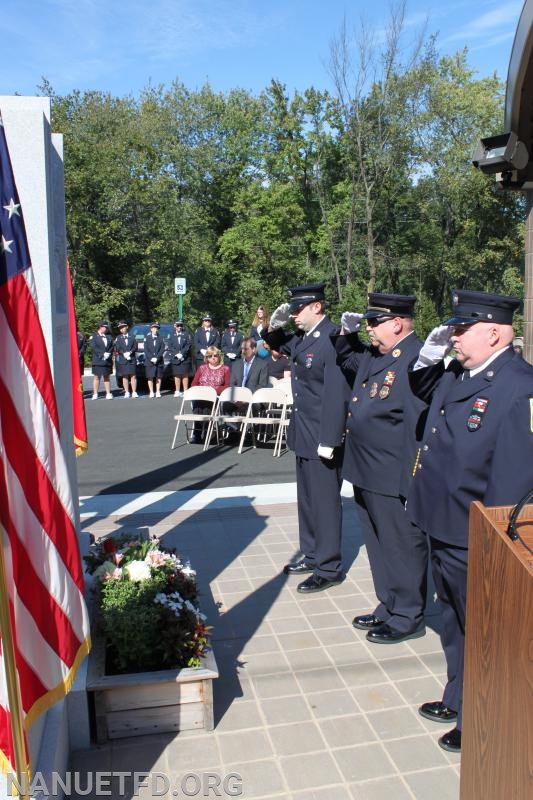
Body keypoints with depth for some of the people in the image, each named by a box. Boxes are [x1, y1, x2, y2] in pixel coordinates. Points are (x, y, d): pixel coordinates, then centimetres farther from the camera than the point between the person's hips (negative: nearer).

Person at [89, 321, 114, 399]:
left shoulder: (109, 336, 16)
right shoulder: (94, 337, 2)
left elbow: (111, 347, 9)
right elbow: (93, 347, -10)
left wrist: (108, 354, -9)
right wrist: (103, 354, -17)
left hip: (108, 361, 4)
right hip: (98, 361, -4)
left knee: (107, 377, 6)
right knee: (96, 377, -1)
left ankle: (108, 394, 8)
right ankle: (95, 394, 3)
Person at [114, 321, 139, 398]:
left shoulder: (132, 337, 10)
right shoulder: (118, 338, 11)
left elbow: (135, 347, 2)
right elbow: (117, 349, 0)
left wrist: (130, 352, -14)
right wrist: (124, 354, -16)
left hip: (132, 359, 0)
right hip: (122, 360, 1)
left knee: (133, 376, -3)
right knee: (125, 377, 1)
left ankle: (134, 392, 0)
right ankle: (127, 392, 6)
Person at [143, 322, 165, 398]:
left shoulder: (161, 338, 7)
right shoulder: (147, 338, 6)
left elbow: (162, 349, 0)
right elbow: (146, 350, 0)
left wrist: (157, 358, -12)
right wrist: (151, 358, -12)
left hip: (159, 361, 1)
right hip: (149, 361, -1)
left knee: (158, 377, 2)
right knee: (150, 377, -2)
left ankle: (158, 392, 7)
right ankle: (151, 392, 4)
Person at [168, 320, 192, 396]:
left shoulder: (186, 335, 6)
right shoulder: (172, 336, 10)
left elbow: (189, 345, -3)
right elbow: (170, 347, 4)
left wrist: (182, 354, -13)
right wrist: (176, 354, -10)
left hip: (185, 359, -1)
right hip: (175, 359, 2)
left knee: (185, 375, -1)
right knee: (177, 375, 3)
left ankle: (185, 392, 1)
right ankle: (177, 391, 9)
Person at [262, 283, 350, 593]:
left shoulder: (333, 339, -20)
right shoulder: (302, 338, 6)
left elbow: (336, 394, -23)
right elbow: (276, 345, 26)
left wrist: (329, 441, -23)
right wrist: (275, 325, 4)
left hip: (323, 437, -9)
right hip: (304, 434, 9)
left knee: (325, 501, 3)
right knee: (307, 498, 19)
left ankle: (329, 568, 18)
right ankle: (312, 555, 35)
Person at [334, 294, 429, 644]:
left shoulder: (417, 360, -19)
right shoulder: (374, 355, 9)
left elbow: (420, 425, -22)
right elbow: (347, 357, 31)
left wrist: (410, 479, -21)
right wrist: (348, 331, 11)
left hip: (394, 479, -9)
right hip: (367, 472, 9)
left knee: (402, 546, 7)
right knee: (379, 543, 21)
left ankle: (408, 617, 25)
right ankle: (389, 606, 38)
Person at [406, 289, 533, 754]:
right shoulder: (457, 375, 2)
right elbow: (423, 392, 25)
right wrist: (430, 354, 5)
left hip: (474, 543, -8)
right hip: (442, 528, 8)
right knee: (455, 622, 25)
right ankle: (459, 700, 48)